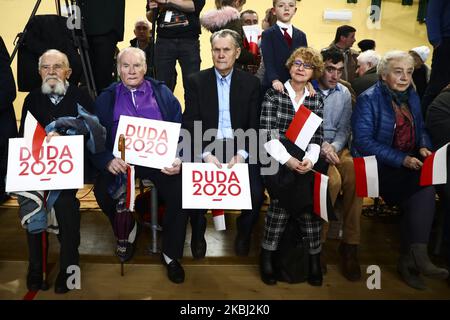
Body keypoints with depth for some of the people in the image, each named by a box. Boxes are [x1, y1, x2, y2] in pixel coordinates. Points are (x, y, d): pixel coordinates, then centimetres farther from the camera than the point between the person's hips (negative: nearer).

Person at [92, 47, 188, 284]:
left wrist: (179, 159, -14)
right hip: (120, 161, 1)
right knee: (102, 190, -26)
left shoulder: (163, 93, 12)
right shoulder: (106, 98, 13)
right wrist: (108, 161, -18)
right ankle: (128, 234, 7)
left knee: (180, 191, -24)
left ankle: (170, 254, 0)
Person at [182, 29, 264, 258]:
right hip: (206, 147, 0)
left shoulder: (251, 83, 8)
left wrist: (242, 154, -15)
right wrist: (205, 154, -18)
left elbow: (254, 126, 3)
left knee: (256, 192, -21)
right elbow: (190, 125, -2)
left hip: (240, 147, 1)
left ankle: (244, 232, 13)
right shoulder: (196, 82, 5)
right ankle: (198, 233, 7)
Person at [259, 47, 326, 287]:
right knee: (293, 195, -25)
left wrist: (309, 159, -14)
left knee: (307, 193, -23)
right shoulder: (273, 94, 6)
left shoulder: (316, 100, 16)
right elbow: (267, 134, -5)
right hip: (276, 159, -3)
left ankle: (314, 257, -11)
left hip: (305, 160, 3)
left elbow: (317, 137, 7)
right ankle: (267, 255, -10)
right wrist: (287, 159, -18)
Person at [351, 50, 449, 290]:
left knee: (425, 187, -24)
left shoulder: (412, 96, 14)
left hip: (409, 164, 6)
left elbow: (421, 128, 20)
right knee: (423, 189, -26)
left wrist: (424, 147, -4)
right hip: (378, 166, -6)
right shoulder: (368, 99, -7)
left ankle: (410, 260, -12)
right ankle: (416, 257, -15)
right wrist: (401, 159, -21)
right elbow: (363, 141, -16)